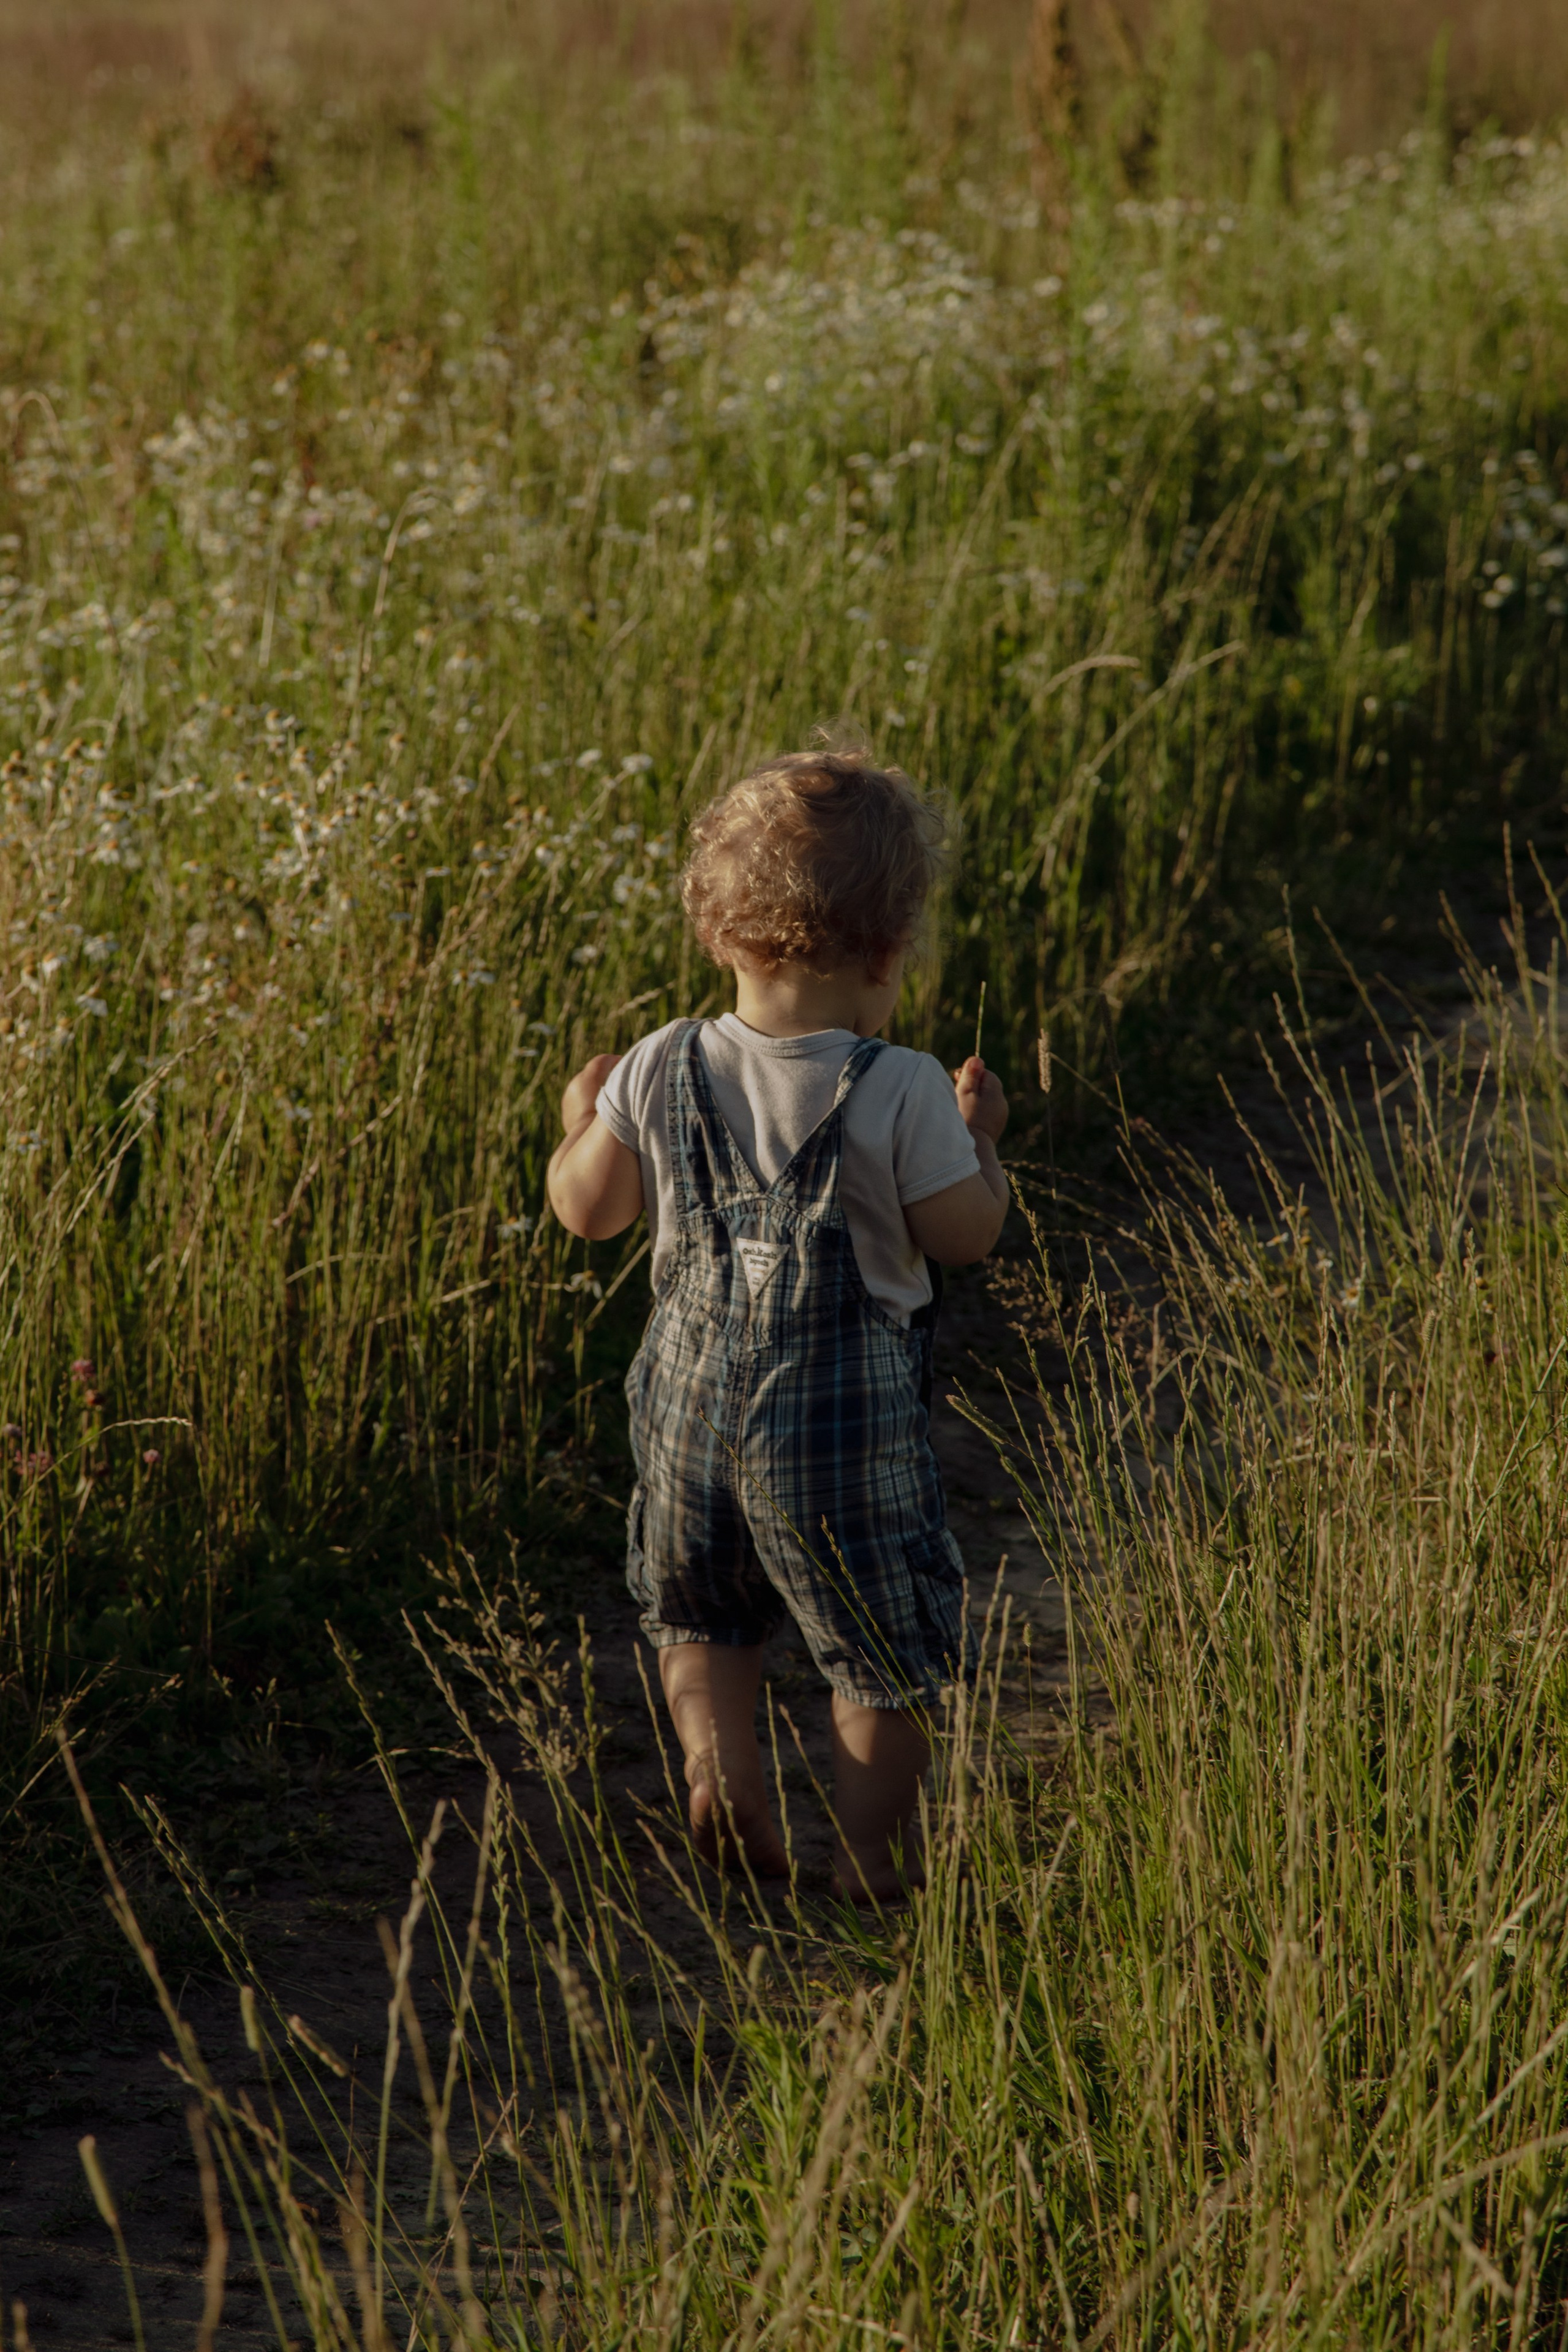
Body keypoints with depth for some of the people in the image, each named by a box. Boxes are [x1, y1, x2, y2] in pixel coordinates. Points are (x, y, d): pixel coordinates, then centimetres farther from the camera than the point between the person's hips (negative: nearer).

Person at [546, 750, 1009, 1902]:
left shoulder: (661, 1071, -6)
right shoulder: (902, 1093, -18)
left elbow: (588, 1208, 5)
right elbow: (968, 1236, -9)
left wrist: (582, 1123, 25)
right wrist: (982, 1135, 8)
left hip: (692, 1395, 4)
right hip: (848, 1418, -3)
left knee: (700, 1611, 26)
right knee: (890, 1641, 14)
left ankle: (718, 1759, 11)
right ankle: (874, 1841, 17)